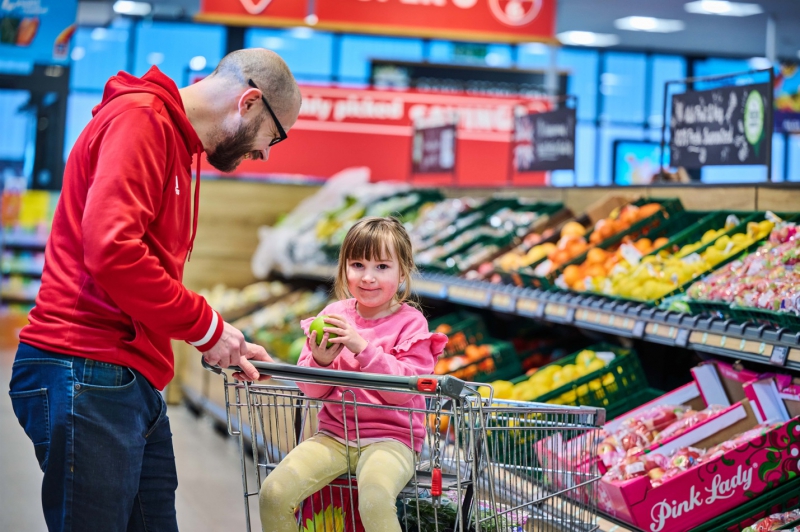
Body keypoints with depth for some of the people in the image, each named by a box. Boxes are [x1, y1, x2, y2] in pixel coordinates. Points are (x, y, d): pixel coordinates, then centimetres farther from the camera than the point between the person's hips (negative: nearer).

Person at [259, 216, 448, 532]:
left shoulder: (410, 323, -4)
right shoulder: (333, 315, 5)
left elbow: (402, 391, -15)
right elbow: (312, 390, 5)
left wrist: (362, 347, -25)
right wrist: (320, 361, -17)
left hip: (390, 438, -4)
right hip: (334, 435, 4)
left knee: (375, 500, -34)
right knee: (273, 493, -15)